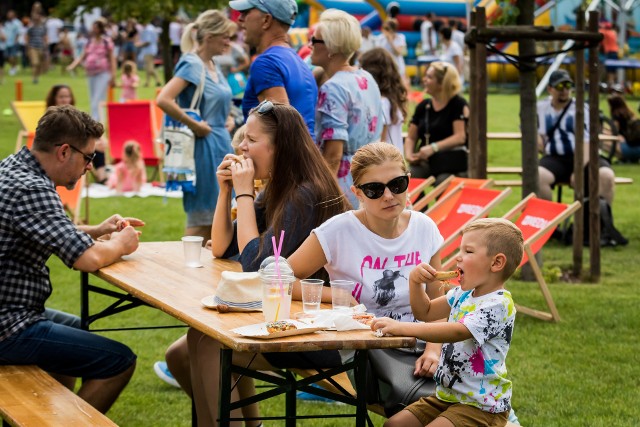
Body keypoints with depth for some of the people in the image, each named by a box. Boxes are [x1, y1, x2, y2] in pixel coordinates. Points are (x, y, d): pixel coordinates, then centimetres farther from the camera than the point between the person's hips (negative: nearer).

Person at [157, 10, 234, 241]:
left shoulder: (212, 66, 12)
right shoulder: (192, 64, -13)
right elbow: (163, 100, -26)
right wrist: (194, 125, -20)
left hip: (220, 145, 9)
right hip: (203, 147, -9)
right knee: (200, 219, -5)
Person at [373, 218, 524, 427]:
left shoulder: (498, 304, -19)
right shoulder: (463, 294, 9)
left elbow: (457, 331, -34)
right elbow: (426, 312, 22)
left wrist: (401, 327, -40)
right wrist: (415, 282, 1)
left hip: (481, 405, -9)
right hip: (447, 395, 9)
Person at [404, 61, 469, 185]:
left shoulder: (458, 104, -1)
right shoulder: (423, 106, 14)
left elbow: (460, 137, -11)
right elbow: (411, 138, 17)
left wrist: (433, 148, -21)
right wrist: (409, 154, -6)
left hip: (452, 162, -4)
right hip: (425, 162, 4)